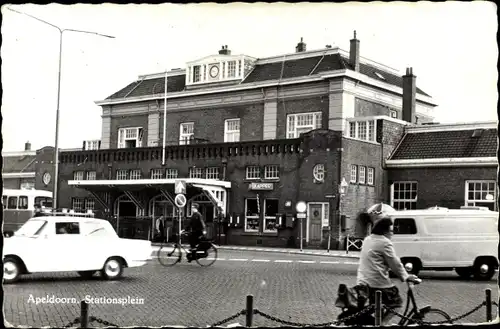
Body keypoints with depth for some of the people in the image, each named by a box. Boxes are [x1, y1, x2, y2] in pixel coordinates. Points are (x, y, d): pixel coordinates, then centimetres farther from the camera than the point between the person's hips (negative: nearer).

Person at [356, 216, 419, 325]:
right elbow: (395, 264, -11)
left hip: (362, 282, 9)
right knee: (396, 302, 9)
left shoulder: (367, 239, 16)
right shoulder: (384, 243, -13)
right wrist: (406, 276, 4)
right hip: (378, 283, -8)